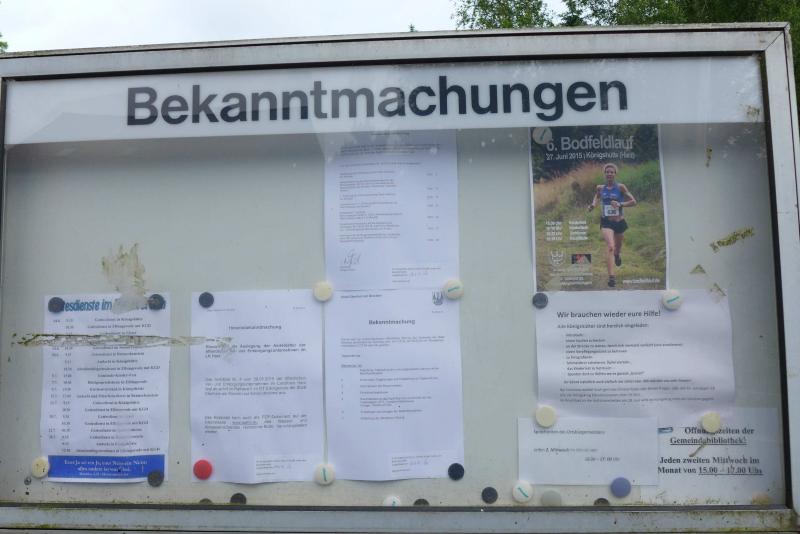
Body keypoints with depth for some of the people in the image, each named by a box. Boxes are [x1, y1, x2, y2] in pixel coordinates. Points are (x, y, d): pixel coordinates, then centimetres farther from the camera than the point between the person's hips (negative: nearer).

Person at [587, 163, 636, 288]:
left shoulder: (620, 187, -8)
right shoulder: (600, 188, 0)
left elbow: (633, 202, -7)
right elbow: (597, 197, 22)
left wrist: (620, 204, -21)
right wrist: (593, 204, 2)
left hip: (619, 222, 1)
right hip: (606, 222, -1)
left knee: (618, 247, 21)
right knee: (610, 247, -20)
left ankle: (617, 255, 61)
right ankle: (611, 277, -25)